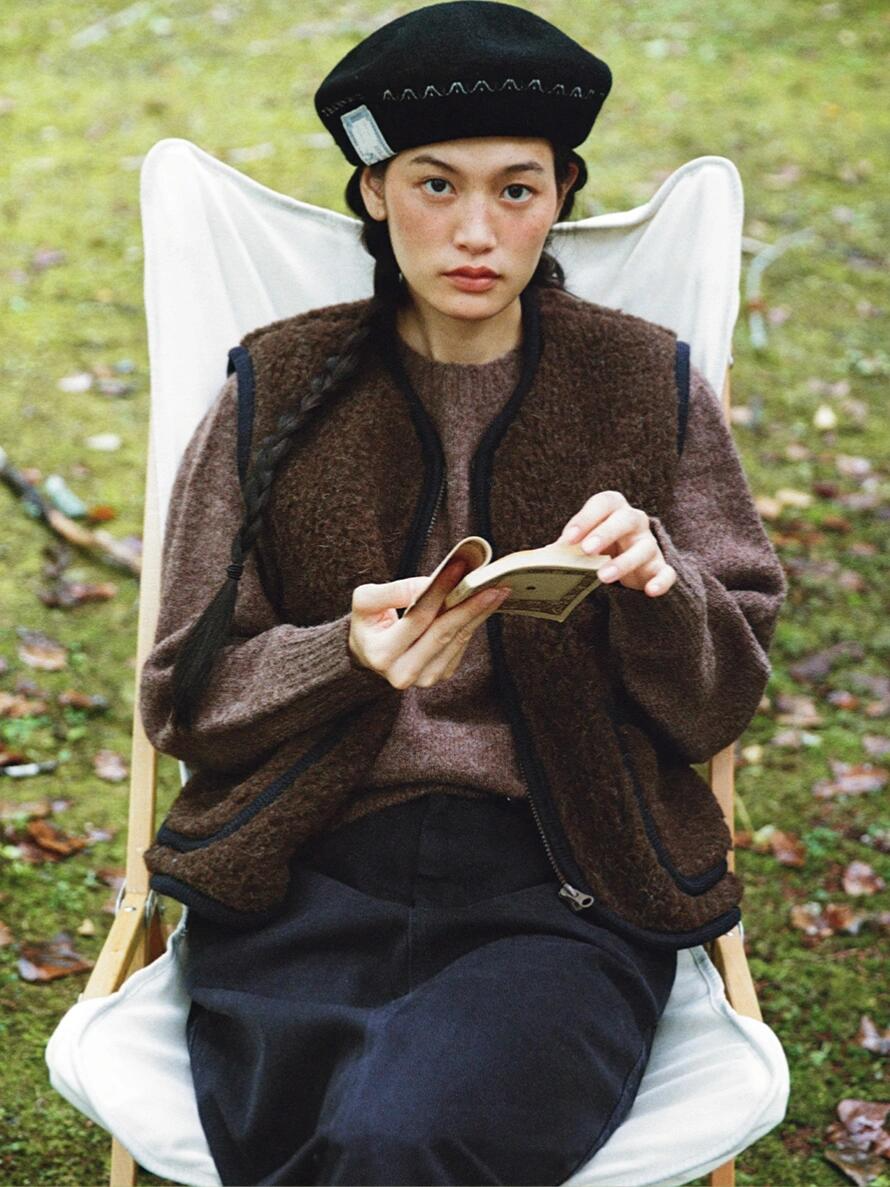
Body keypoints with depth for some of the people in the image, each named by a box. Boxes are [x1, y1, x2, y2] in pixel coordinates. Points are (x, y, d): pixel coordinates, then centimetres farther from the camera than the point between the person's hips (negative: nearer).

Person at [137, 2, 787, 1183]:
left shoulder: (646, 387, 8)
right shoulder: (278, 387, 7)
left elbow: (721, 706, 8)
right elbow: (185, 698, 6)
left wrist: (657, 584, -13)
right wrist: (351, 652, -14)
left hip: (559, 896, 0)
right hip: (308, 881, 1)